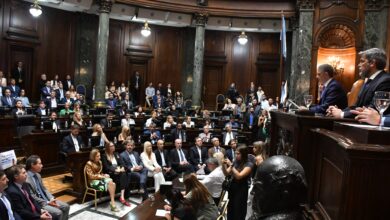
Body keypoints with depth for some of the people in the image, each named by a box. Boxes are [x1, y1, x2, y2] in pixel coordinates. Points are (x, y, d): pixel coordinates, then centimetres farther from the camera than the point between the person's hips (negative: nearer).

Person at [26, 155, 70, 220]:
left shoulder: (37, 175, 8)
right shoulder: (26, 179, -20)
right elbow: (32, 197, -20)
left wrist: (51, 198, -2)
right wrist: (47, 202, -18)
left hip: (46, 199, 9)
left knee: (66, 206, -1)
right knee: (58, 213, -21)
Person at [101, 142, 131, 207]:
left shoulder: (116, 154, 20)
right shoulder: (104, 156, 2)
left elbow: (122, 163, 9)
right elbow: (106, 167, -10)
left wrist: (122, 168, -14)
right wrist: (115, 170, -23)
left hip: (118, 172, 5)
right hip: (110, 174, -5)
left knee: (127, 175, -31)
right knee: (123, 175, -33)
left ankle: (122, 196, -39)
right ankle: (123, 196, -31)